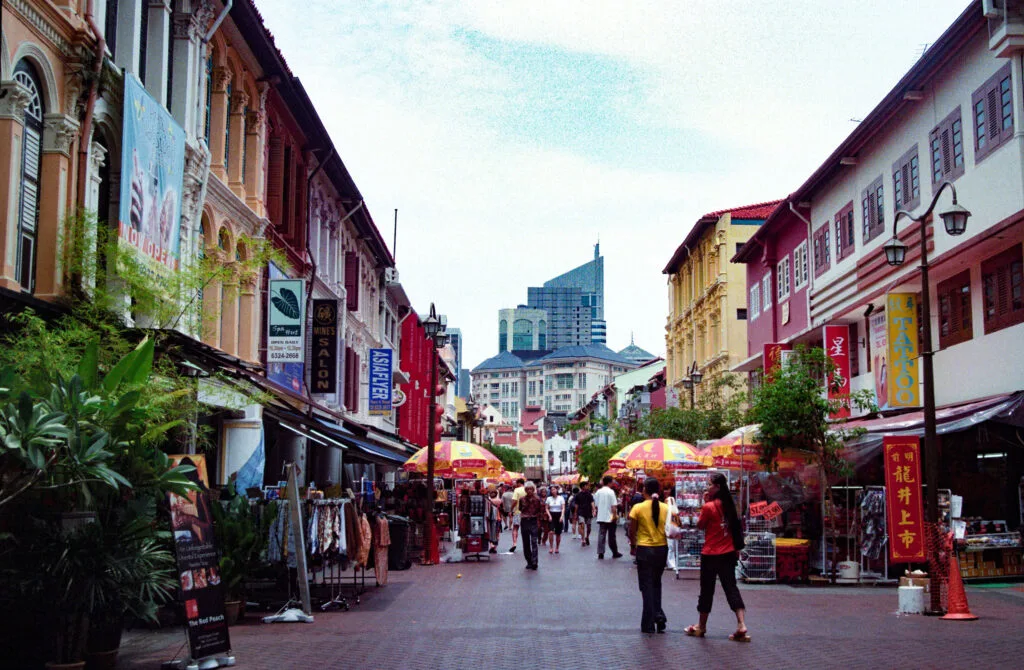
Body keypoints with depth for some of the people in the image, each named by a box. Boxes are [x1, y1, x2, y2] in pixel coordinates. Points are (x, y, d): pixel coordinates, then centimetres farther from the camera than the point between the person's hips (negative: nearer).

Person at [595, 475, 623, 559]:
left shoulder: (598, 492, 4)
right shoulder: (611, 492, -11)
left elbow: (596, 504, 10)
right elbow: (613, 506, -14)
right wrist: (615, 515, -8)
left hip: (601, 517, 4)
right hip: (610, 517, -4)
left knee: (601, 535, 3)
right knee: (611, 536, 6)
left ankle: (600, 552, -3)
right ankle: (615, 553, 16)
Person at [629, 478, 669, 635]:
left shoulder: (638, 508, -10)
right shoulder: (666, 508, -2)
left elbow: (632, 531, -3)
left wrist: (635, 541, 16)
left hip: (645, 550, -3)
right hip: (662, 549, 3)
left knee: (647, 586, 5)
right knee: (656, 583, 21)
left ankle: (649, 624, 6)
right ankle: (658, 614, 6)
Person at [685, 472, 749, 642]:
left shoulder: (709, 506, -16)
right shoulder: (729, 505, 4)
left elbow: (700, 525, -2)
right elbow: (736, 527, 10)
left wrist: (705, 502, -4)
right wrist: (737, 550, 17)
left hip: (711, 555, -6)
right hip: (729, 553, 6)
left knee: (707, 590, 8)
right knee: (731, 588, 4)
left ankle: (701, 627, 21)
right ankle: (741, 625, -9)